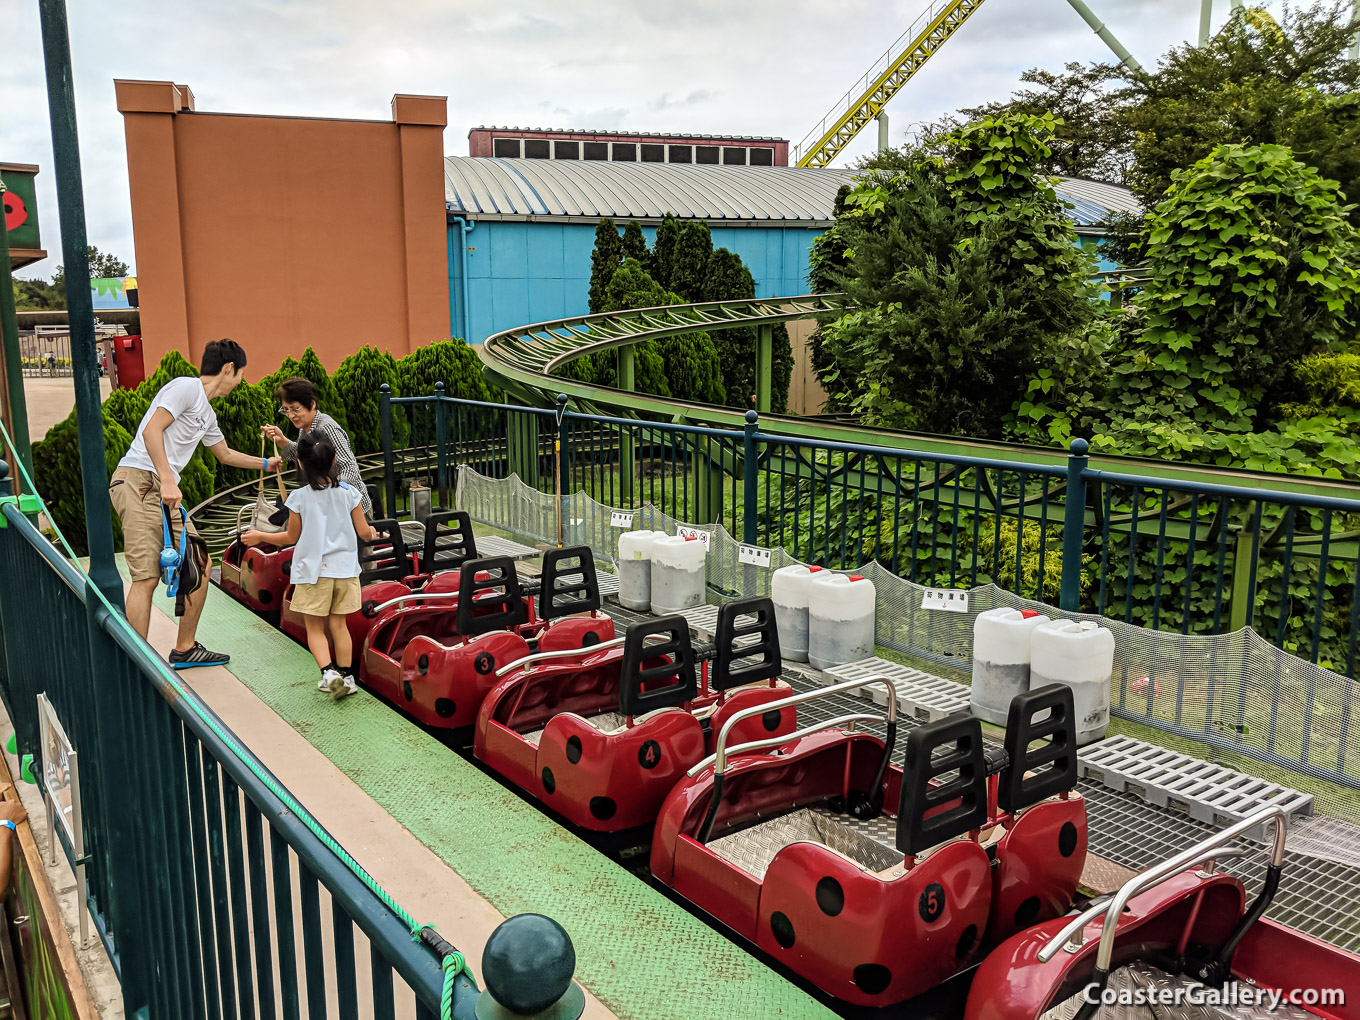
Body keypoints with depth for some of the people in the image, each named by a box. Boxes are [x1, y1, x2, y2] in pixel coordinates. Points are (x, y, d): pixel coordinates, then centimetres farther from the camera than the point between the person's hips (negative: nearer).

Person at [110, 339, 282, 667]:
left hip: (164, 492, 10)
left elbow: (225, 454, 40)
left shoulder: (207, 414, 23)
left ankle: (184, 649, 22)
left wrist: (265, 463, 49)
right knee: (146, 578, -14)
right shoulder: (186, 387, -6)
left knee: (201, 564, 11)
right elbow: (151, 430, -17)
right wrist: (168, 479, -23)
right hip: (138, 481, -10)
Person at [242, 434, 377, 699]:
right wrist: (372, 534, 26)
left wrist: (260, 537, 17)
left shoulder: (299, 498, -8)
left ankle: (328, 671, -13)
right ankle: (346, 676, 14)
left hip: (313, 570, -3)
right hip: (344, 568, 3)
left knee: (315, 628, 6)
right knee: (338, 624, 13)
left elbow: (291, 538, 2)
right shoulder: (348, 492, -2)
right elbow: (363, 531, 1)